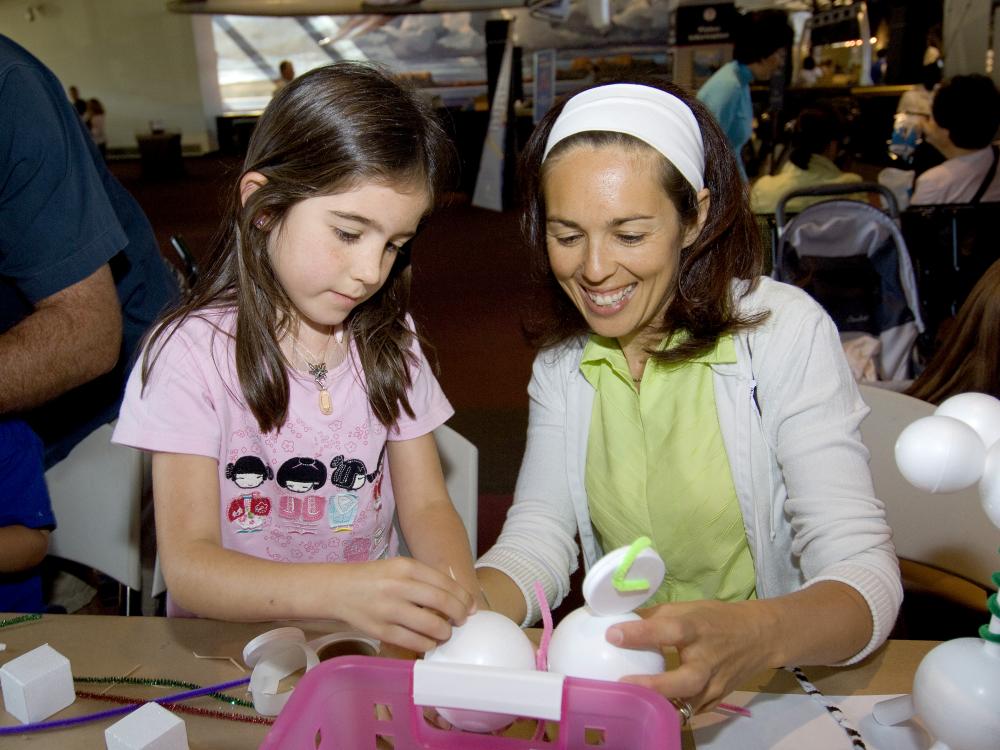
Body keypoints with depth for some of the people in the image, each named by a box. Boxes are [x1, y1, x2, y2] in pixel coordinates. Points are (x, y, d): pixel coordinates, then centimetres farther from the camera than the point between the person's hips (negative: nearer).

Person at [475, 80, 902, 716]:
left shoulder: (786, 331, -13)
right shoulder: (562, 354, 1)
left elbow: (864, 573, -19)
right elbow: (537, 537, -4)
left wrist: (757, 635, -39)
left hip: (777, 687, -3)